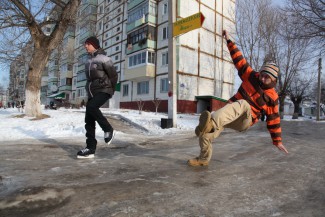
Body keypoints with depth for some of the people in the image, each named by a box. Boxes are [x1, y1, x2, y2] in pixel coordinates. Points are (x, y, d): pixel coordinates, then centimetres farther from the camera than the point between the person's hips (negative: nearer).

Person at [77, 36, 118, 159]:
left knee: (91, 107, -33)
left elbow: (113, 75, -5)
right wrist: (89, 90, 17)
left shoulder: (103, 58, -6)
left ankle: (108, 129, -12)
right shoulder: (89, 61, 17)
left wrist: (111, 90, 3)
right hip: (92, 92, 7)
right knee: (89, 120, -2)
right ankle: (90, 149, 2)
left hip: (104, 90, -7)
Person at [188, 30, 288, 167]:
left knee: (243, 104, -40)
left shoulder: (272, 98, -3)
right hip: (229, 114, 4)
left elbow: (273, 120, 3)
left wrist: (277, 141, 7)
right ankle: (204, 159, 6)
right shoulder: (251, 76, 2)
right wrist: (229, 41, 1)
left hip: (245, 120, -4)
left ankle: (212, 123, -66)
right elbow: (239, 60, 2)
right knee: (205, 133, -16)